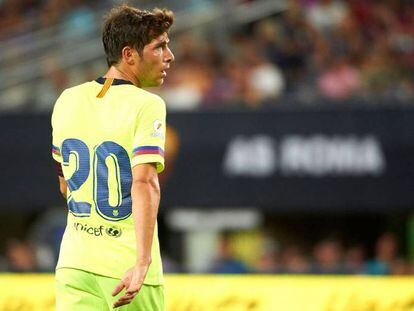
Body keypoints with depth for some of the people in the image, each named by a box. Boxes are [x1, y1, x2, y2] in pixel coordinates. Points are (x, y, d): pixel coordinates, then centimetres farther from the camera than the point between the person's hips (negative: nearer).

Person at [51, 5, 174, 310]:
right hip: (127, 265, -5)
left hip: (73, 262, 5)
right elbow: (145, 183, -23)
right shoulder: (146, 106, -11)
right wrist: (143, 263, -29)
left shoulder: (67, 100, 8)